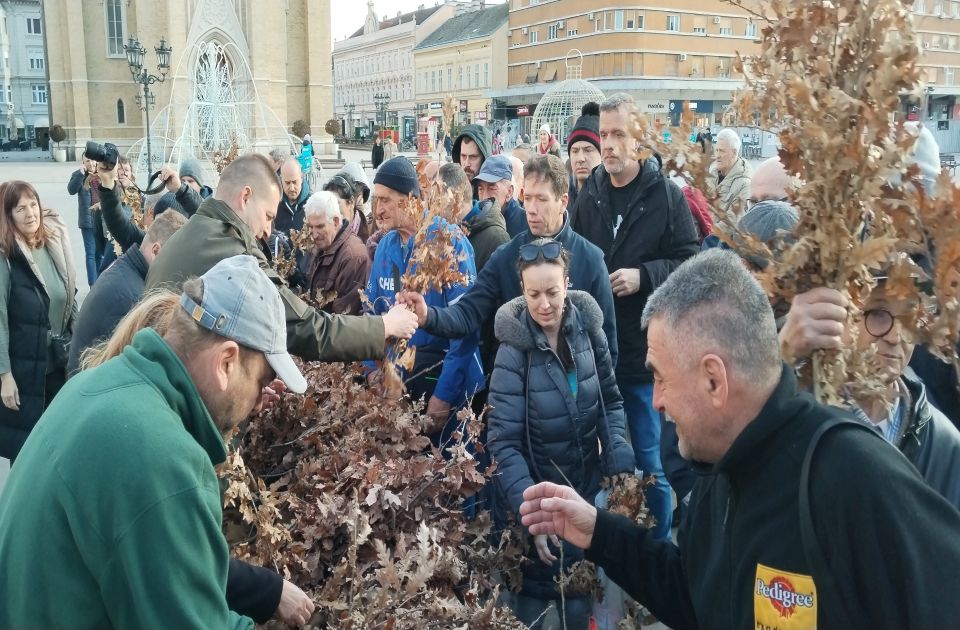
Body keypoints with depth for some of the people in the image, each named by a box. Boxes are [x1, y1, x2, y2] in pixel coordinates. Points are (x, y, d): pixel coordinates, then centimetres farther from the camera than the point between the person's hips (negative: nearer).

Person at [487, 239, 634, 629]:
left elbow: (611, 402, 5)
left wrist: (621, 467, -8)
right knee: (535, 592, 8)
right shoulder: (514, 348, -17)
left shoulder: (588, 329, -7)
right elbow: (503, 441, -19)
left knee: (582, 597, 12)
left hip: (589, 486, 3)